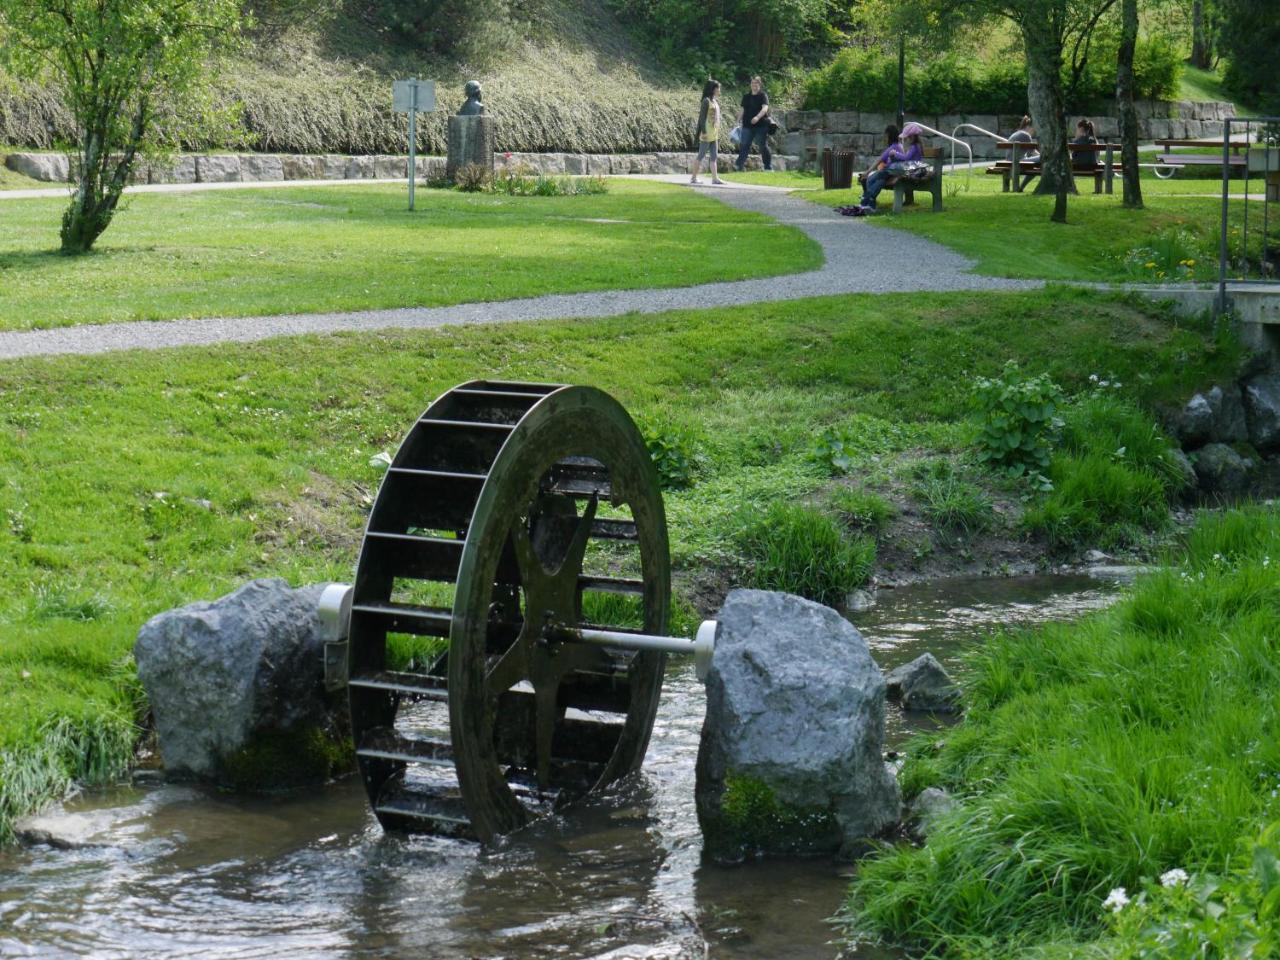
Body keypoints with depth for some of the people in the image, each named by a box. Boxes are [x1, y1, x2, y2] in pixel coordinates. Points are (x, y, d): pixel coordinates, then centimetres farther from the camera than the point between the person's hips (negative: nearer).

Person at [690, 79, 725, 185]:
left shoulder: (716, 101, 14)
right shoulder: (706, 101, -11)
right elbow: (702, 116, -15)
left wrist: (718, 132, 16)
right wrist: (703, 132, -20)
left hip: (714, 134, 8)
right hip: (707, 134, -8)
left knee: (713, 157, 5)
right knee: (701, 155, -3)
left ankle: (715, 178, 3)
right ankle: (693, 177, 3)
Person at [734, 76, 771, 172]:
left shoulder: (763, 96, -1)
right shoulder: (746, 97, 14)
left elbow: (765, 108, -16)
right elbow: (743, 110, 20)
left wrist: (758, 117, -32)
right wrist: (741, 121, 14)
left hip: (761, 125, -4)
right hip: (748, 126, 4)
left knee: (764, 146, 1)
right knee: (744, 146, -4)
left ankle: (768, 167, 8)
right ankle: (739, 166, -7)